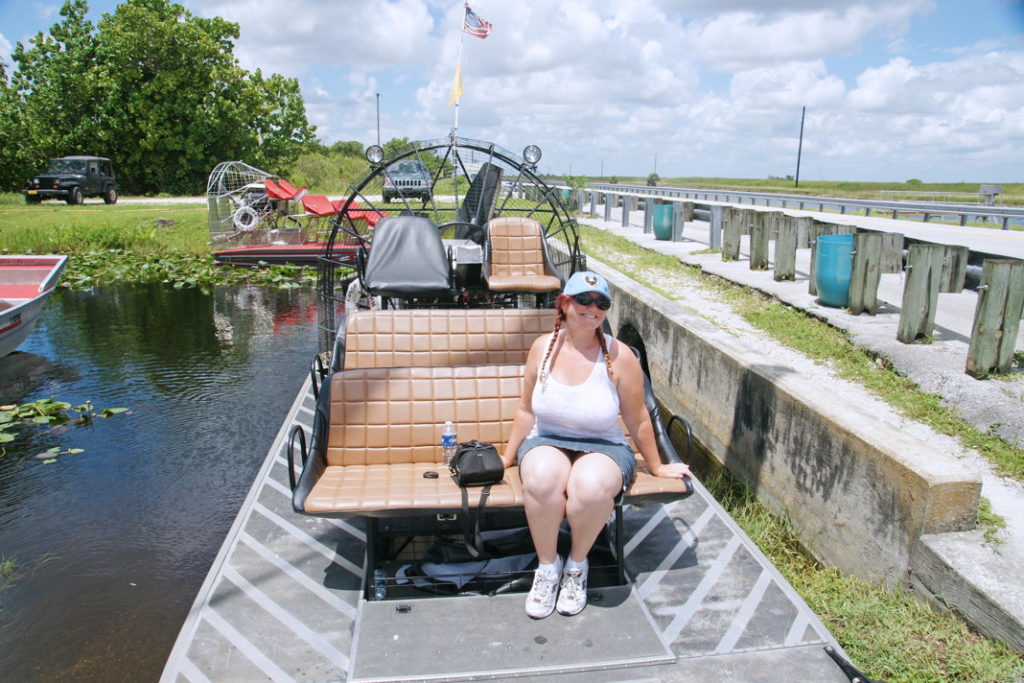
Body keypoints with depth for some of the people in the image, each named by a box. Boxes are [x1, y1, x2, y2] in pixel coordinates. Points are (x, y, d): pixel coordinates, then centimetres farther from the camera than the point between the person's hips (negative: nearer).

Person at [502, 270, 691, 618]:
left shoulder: (618, 355, -10)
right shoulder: (543, 347, -1)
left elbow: (637, 420, 1)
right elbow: (527, 411, 10)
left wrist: (657, 467, 9)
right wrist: (507, 458, 13)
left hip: (604, 447, -1)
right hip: (546, 441, 2)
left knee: (590, 487, -37)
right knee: (542, 479, -35)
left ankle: (577, 564, -4)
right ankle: (547, 566, -7)